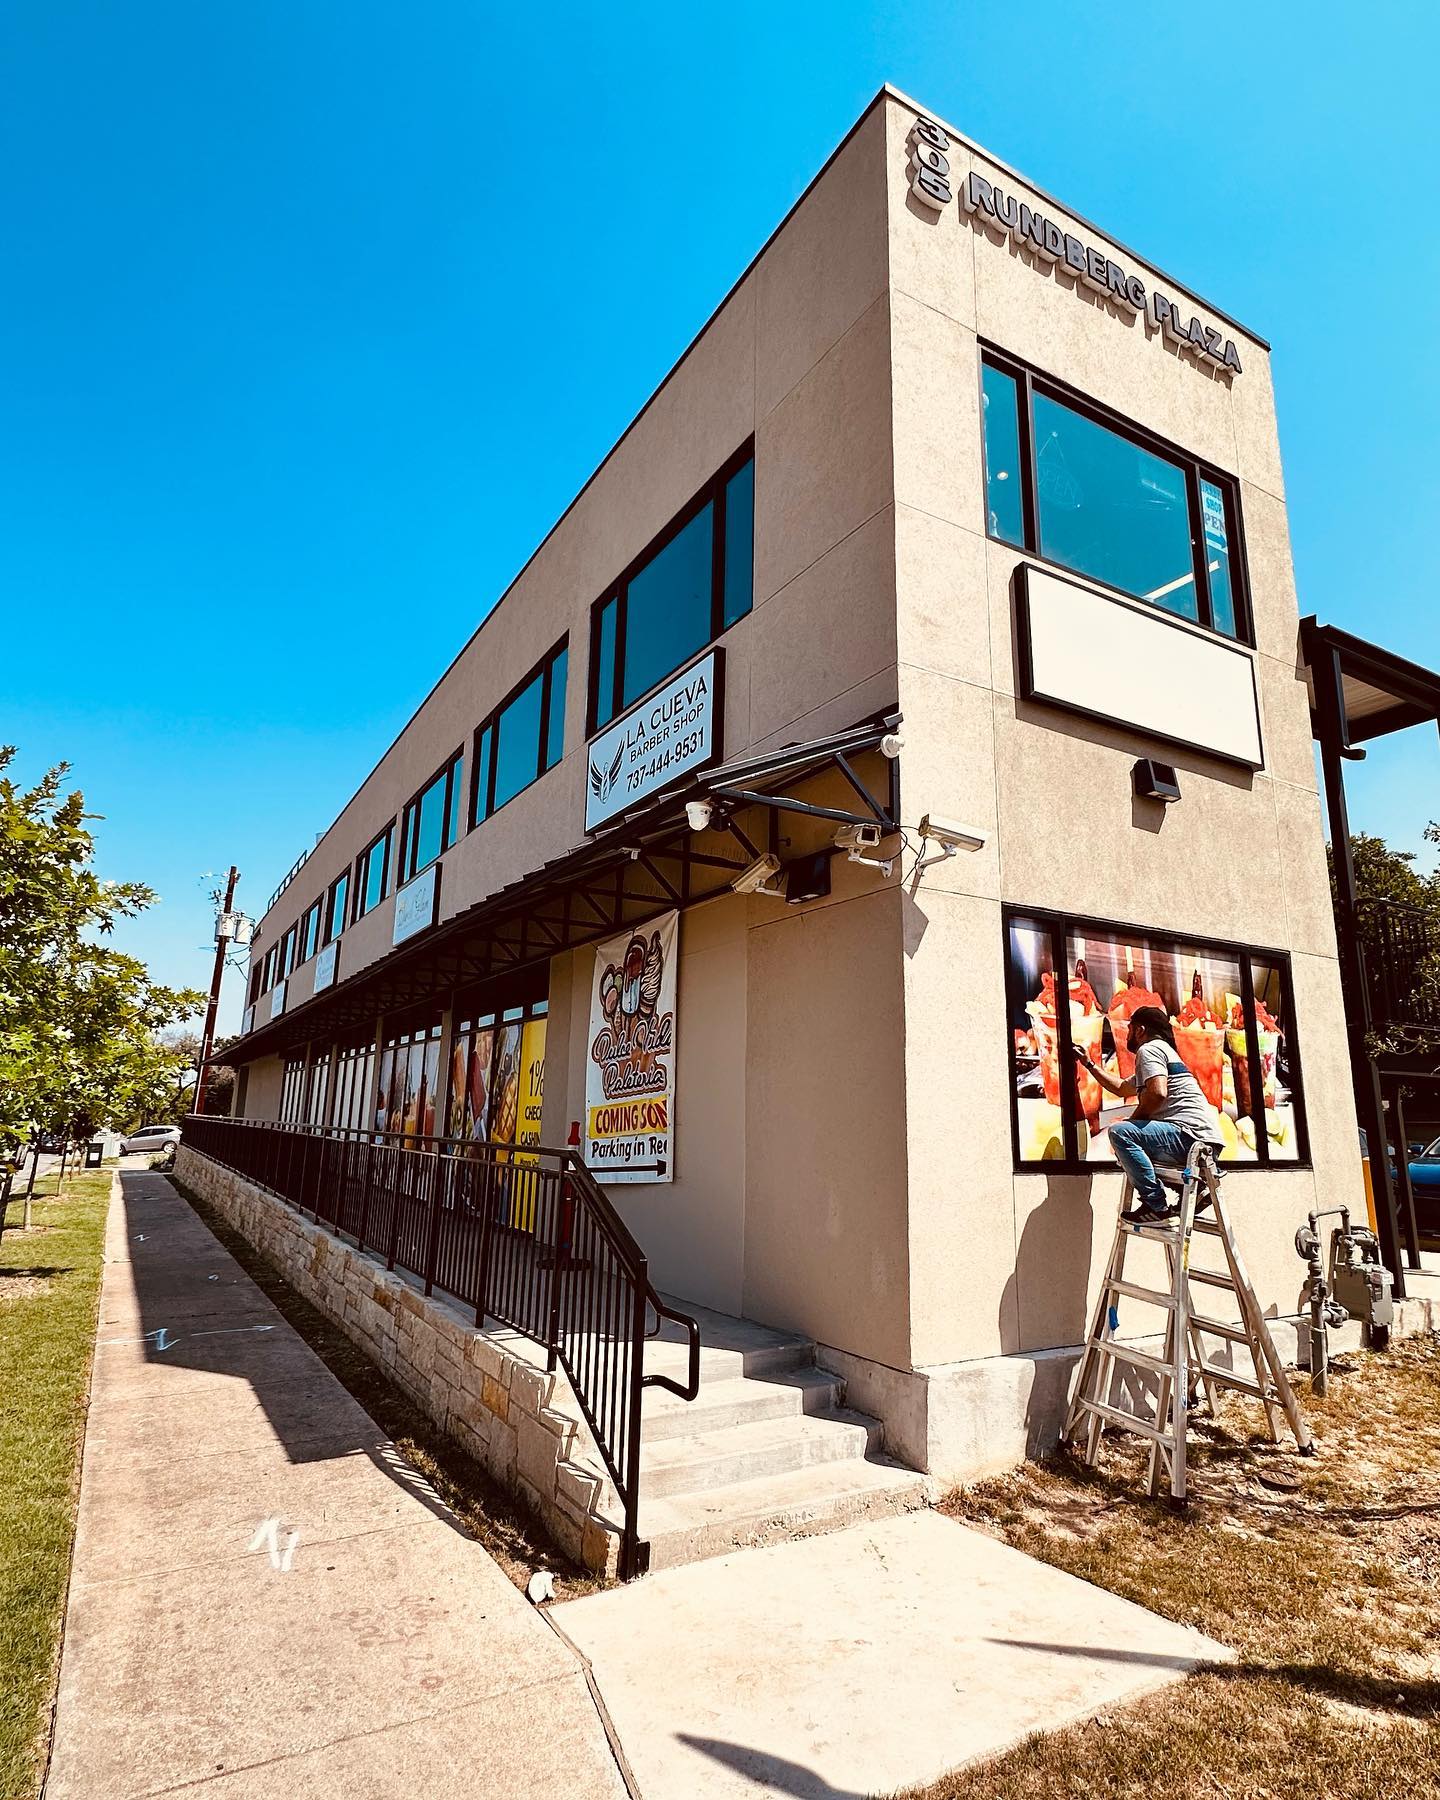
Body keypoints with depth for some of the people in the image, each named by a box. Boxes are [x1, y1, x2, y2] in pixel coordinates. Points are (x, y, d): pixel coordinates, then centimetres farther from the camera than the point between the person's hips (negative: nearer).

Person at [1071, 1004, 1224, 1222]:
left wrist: (1133, 1119, -7)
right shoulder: (1163, 1050, 28)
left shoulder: (1149, 1049, -5)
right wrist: (1089, 1064, 42)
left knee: (1120, 1132, -21)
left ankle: (1156, 1205, -21)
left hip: (1191, 1135, -11)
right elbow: (1121, 1088, 37)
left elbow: (1157, 1093, -23)